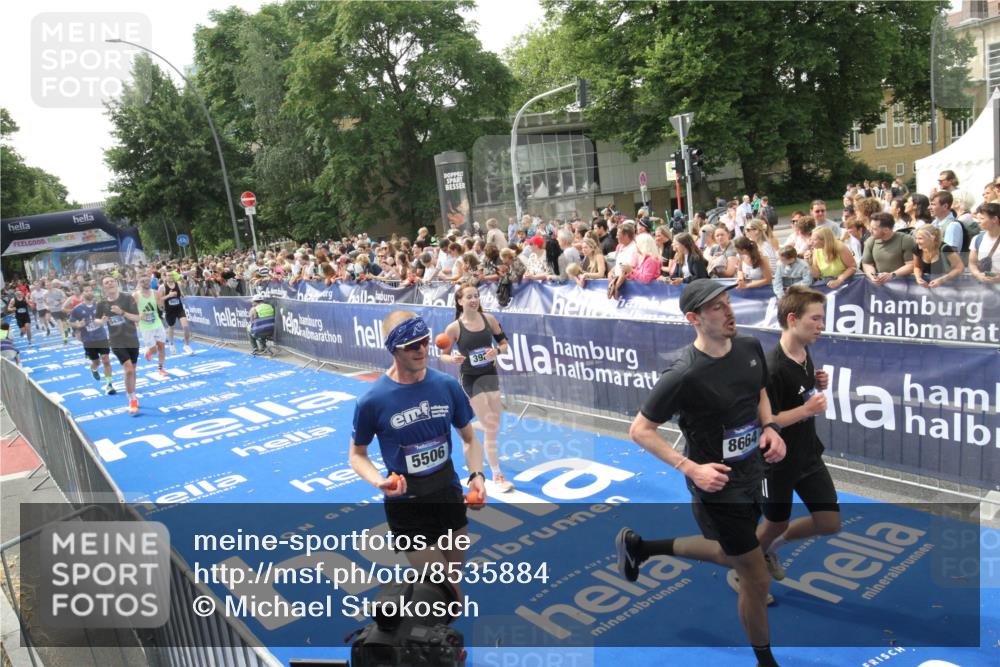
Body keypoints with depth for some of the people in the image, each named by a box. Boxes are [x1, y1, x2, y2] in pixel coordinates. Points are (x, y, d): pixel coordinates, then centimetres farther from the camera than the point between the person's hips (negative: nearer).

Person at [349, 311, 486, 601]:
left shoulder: (447, 385, -6)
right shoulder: (372, 400, -15)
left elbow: (469, 438, 7)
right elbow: (357, 454, -2)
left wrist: (476, 474, -11)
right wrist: (379, 482, -21)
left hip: (450, 496, 4)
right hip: (407, 508, -4)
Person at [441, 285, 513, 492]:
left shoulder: (489, 319, -3)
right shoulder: (454, 328, -13)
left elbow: (504, 343, 4)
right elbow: (443, 354, -4)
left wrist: (497, 350, -17)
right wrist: (453, 359, -26)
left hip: (490, 375, 5)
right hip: (471, 379, -5)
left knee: (495, 424, 12)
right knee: (490, 427, -9)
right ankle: (497, 475, 1)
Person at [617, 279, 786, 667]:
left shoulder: (750, 348, -7)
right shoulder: (685, 376, -28)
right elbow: (639, 430, -18)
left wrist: (770, 427, -5)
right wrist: (690, 468, -25)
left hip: (751, 477, 8)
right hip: (718, 490, -8)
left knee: (733, 555, 28)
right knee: (757, 579, 7)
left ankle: (638, 546, 41)